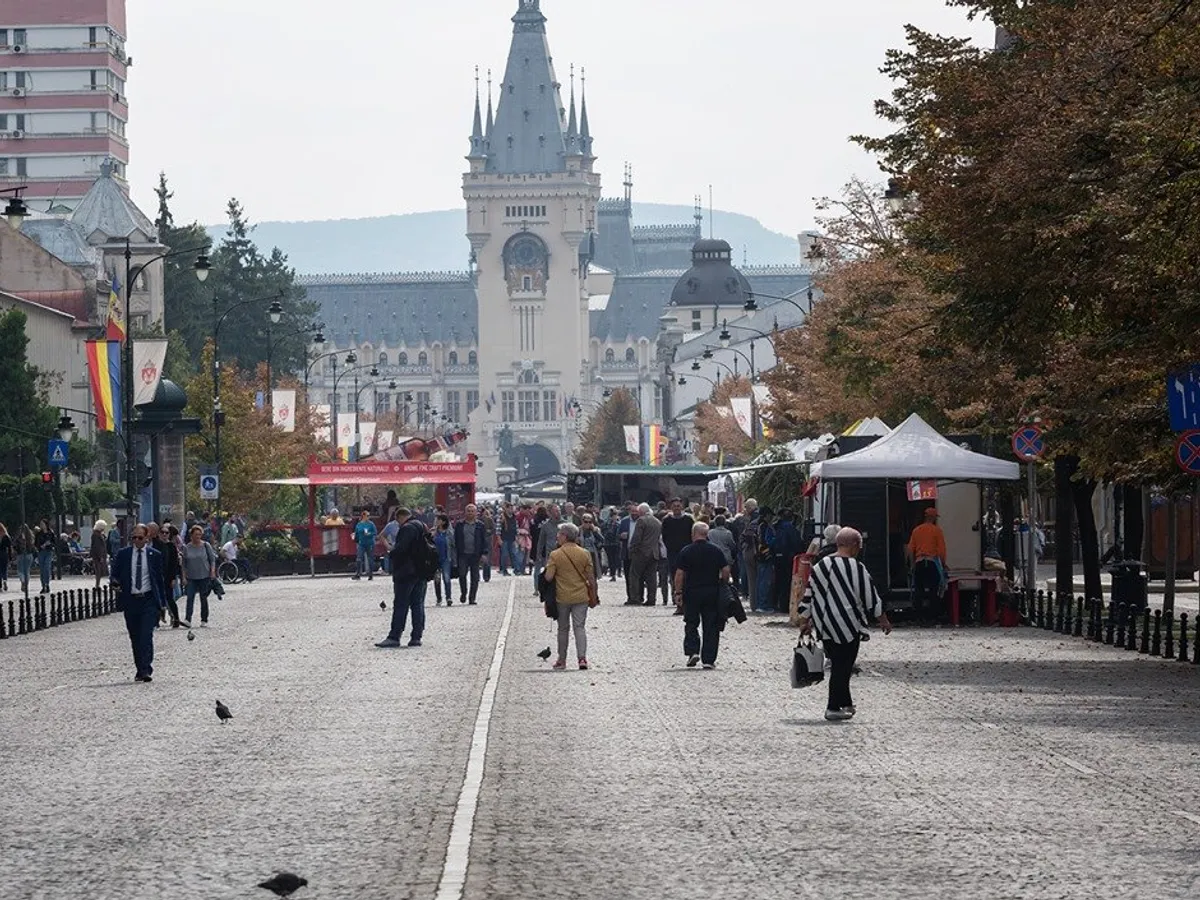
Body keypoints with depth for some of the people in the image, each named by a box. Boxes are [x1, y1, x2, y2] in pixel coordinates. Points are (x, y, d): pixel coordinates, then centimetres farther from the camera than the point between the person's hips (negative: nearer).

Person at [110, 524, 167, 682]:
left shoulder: (154, 555, 5)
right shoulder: (123, 554, 7)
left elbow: (160, 580, 9)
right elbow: (114, 574, 9)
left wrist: (163, 603, 8)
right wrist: (115, 583, -15)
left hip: (149, 600, -2)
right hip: (130, 601, 2)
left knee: (146, 636, -14)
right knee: (135, 638, 8)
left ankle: (146, 670, -17)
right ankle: (140, 670, 17)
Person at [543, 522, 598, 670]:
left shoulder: (555, 555, -9)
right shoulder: (584, 554, -2)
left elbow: (548, 577, -12)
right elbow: (591, 577, 1)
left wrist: (547, 566, 9)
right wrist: (593, 596, 11)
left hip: (562, 597, -1)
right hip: (581, 596, 1)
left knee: (563, 628, 13)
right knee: (580, 627, 1)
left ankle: (561, 660, 19)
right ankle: (582, 657, -15)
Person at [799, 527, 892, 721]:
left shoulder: (820, 566, 6)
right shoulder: (856, 568, -12)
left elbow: (808, 595, 12)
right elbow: (871, 598, -8)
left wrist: (804, 621, 21)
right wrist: (883, 620, 4)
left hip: (824, 625, 6)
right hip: (848, 625, -6)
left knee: (838, 665, 16)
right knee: (843, 666, 1)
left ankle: (845, 703, 24)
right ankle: (834, 708, 2)